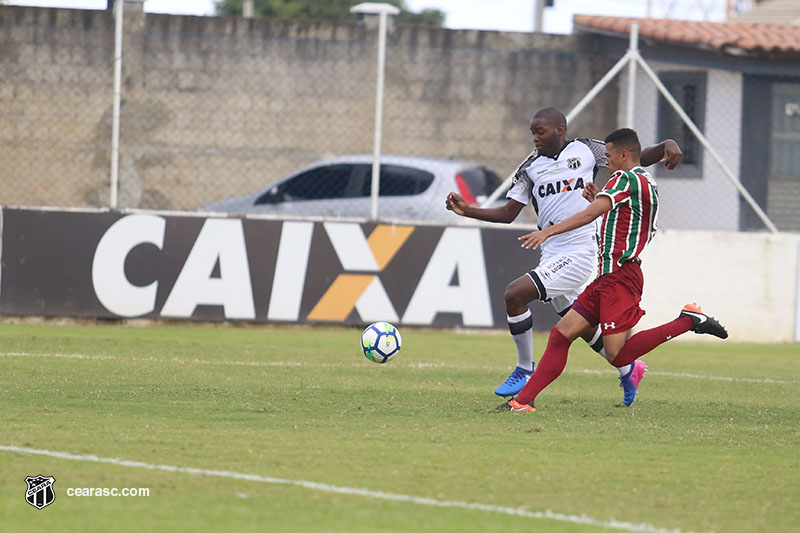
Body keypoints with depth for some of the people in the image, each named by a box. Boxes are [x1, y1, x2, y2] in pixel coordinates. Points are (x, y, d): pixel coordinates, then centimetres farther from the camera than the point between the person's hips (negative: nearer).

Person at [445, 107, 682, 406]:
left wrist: (666, 146, -10)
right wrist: (467, 211, 0)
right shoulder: (530, 168, 13)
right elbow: (508, 213, 13)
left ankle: (525, 370, -6)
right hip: (552, 255, 6)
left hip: (579, 254, -6)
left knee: (514, 294, -19)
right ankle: (628, 370, 37)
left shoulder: (585, 150, 2)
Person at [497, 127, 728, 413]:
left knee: (617, 356, -13)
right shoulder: (648, 184, 19)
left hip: (619, 277, -10)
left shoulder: (626, 179, -10)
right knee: (560, 335, 4)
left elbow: (590, 215, -23)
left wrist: (548, 231, -26)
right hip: (608, 278, 10)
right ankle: (523, 401, 0)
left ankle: (688, 321, -7)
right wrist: (600, 199, 19)